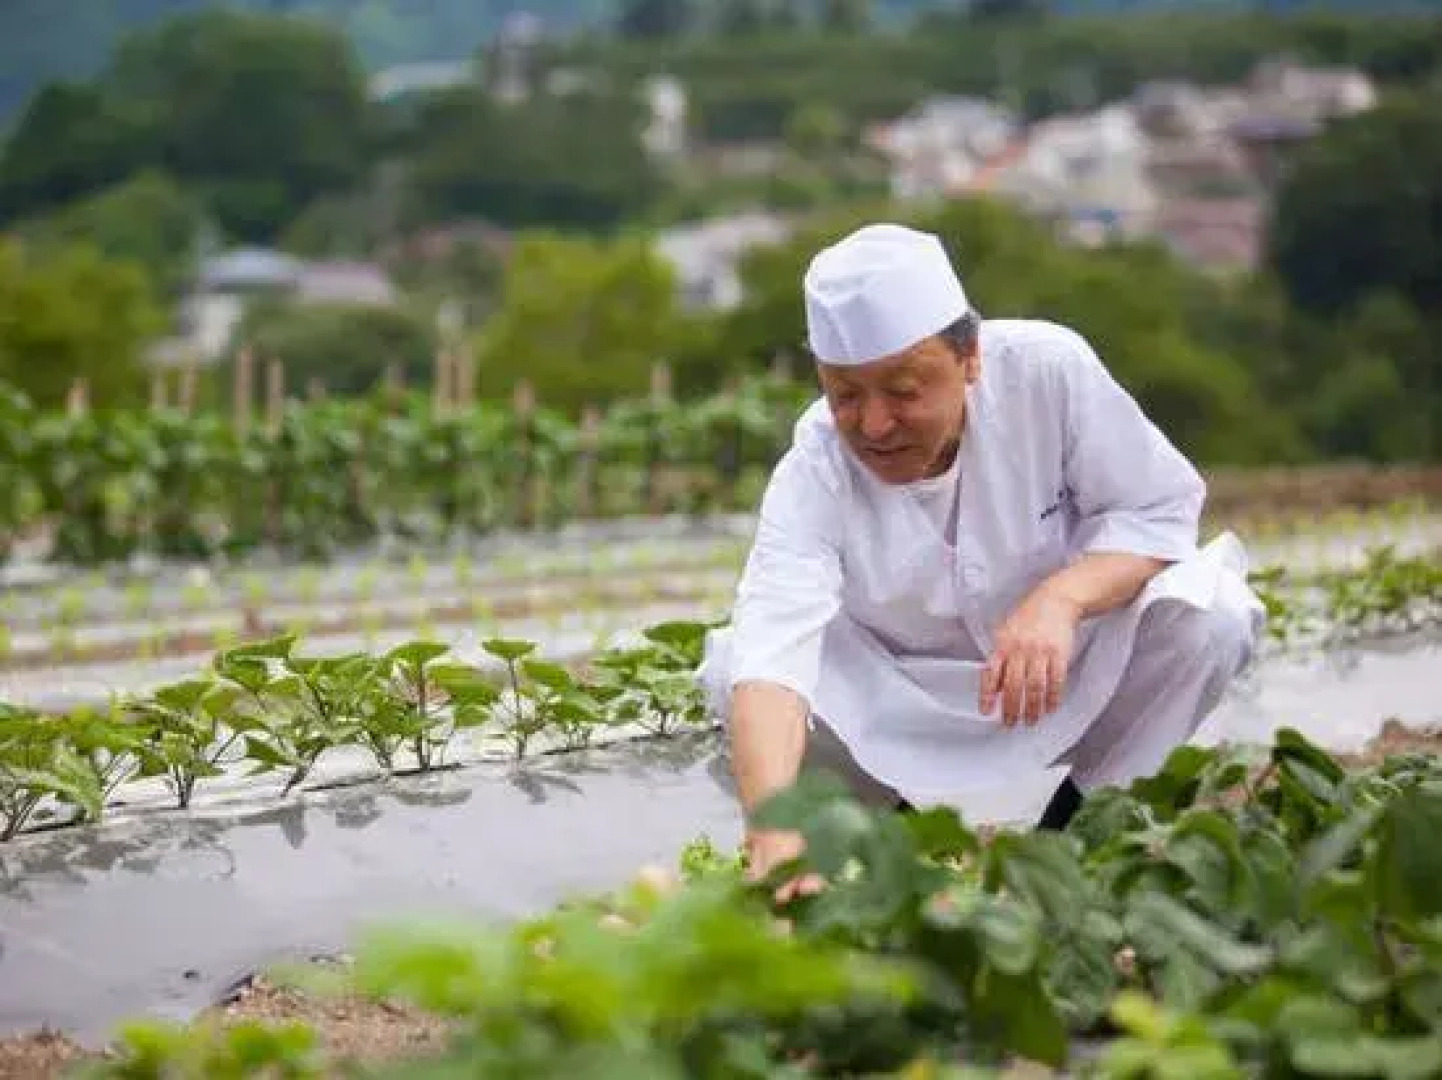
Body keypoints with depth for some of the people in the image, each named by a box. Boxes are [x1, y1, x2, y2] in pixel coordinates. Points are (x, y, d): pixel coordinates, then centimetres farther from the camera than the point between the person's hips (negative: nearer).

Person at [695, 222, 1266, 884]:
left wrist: (1062, 596, -38)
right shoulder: (813, 475, -26)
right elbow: (772, 653, -41)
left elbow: (1160, 508, -15)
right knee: (729, 671, -26)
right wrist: (776, 838, -59)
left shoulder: (1047, 368, -23)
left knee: (1207, 614, -29)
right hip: (906, 709, 0)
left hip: (1070, 679, 0)